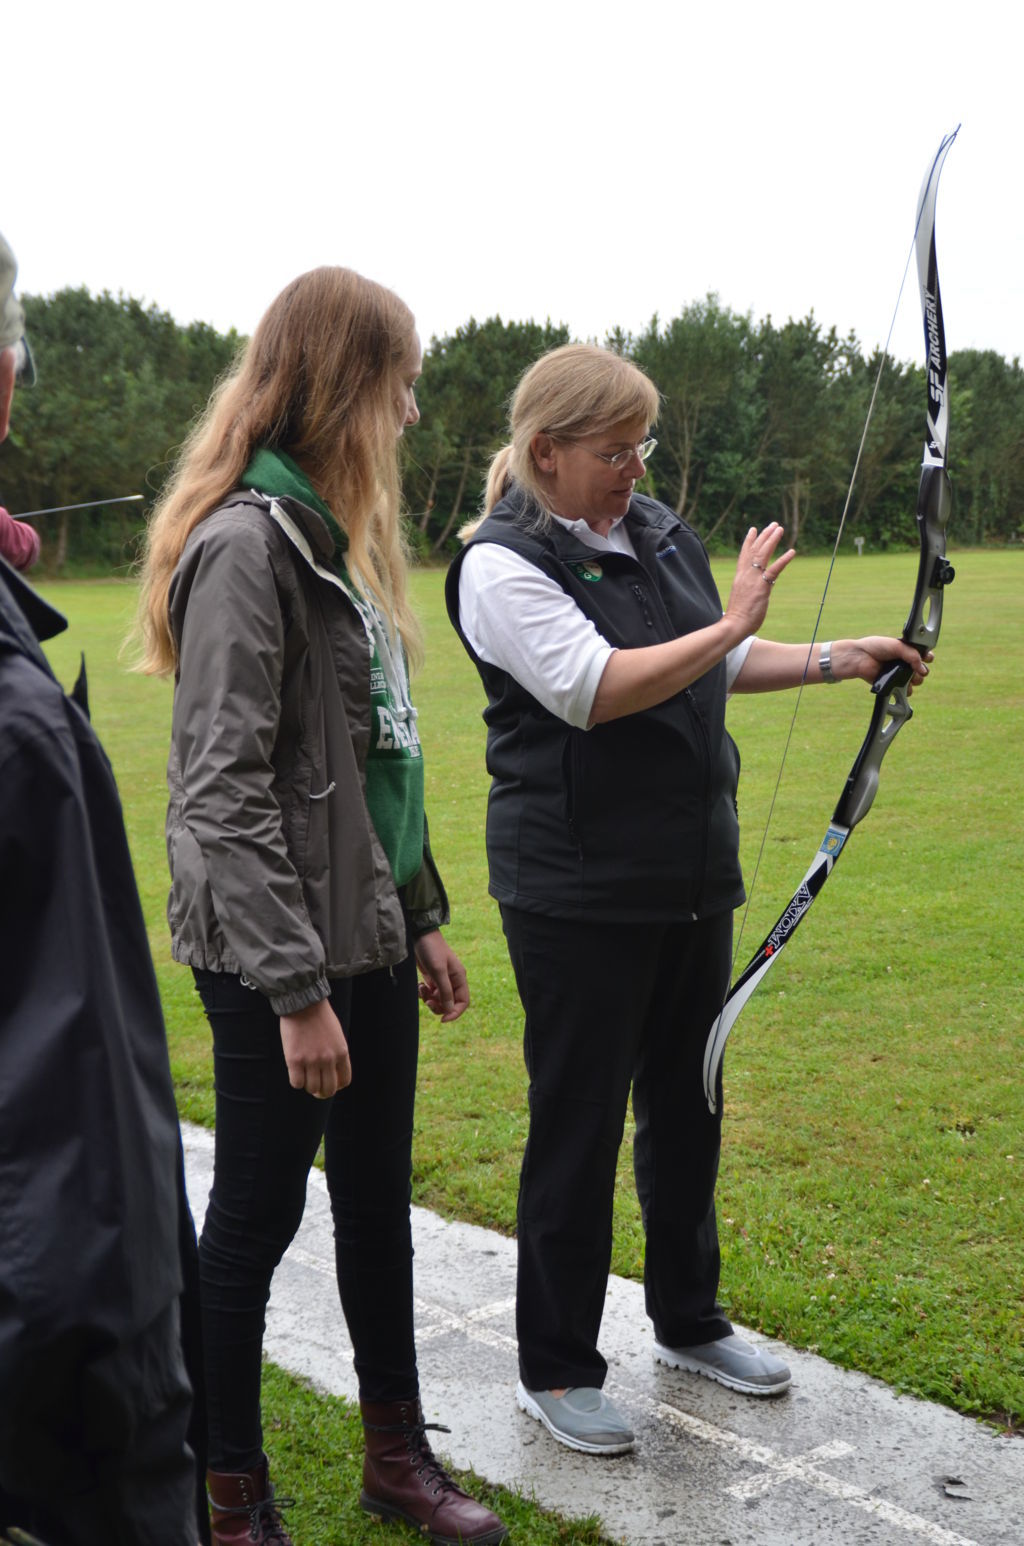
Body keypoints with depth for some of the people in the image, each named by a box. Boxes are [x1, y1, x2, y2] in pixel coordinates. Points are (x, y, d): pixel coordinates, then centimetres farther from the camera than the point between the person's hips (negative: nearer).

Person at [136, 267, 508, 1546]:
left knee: (378, 1190, 18)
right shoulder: (246, 542, -17)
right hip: (277, 953, -9)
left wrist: (420, 915, 18)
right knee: (258, 1211, 6)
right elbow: (226, 789, -21)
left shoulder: (334, 533, 13)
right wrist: (296, 991, -22)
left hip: (366, 934, 9)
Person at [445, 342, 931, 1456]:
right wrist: (727, 625, -18)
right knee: (578, 1129, 3)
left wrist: (836, 660, 9)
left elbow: (719, 666, 20)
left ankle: (687, 1321, 38)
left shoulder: (659, 532, 10)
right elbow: (592, 688, -25)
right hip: (578, 896, -7)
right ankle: (555, 1371, 19)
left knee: (687, 1108, 18)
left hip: (692, 881, 8)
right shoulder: (503, 563, -13)